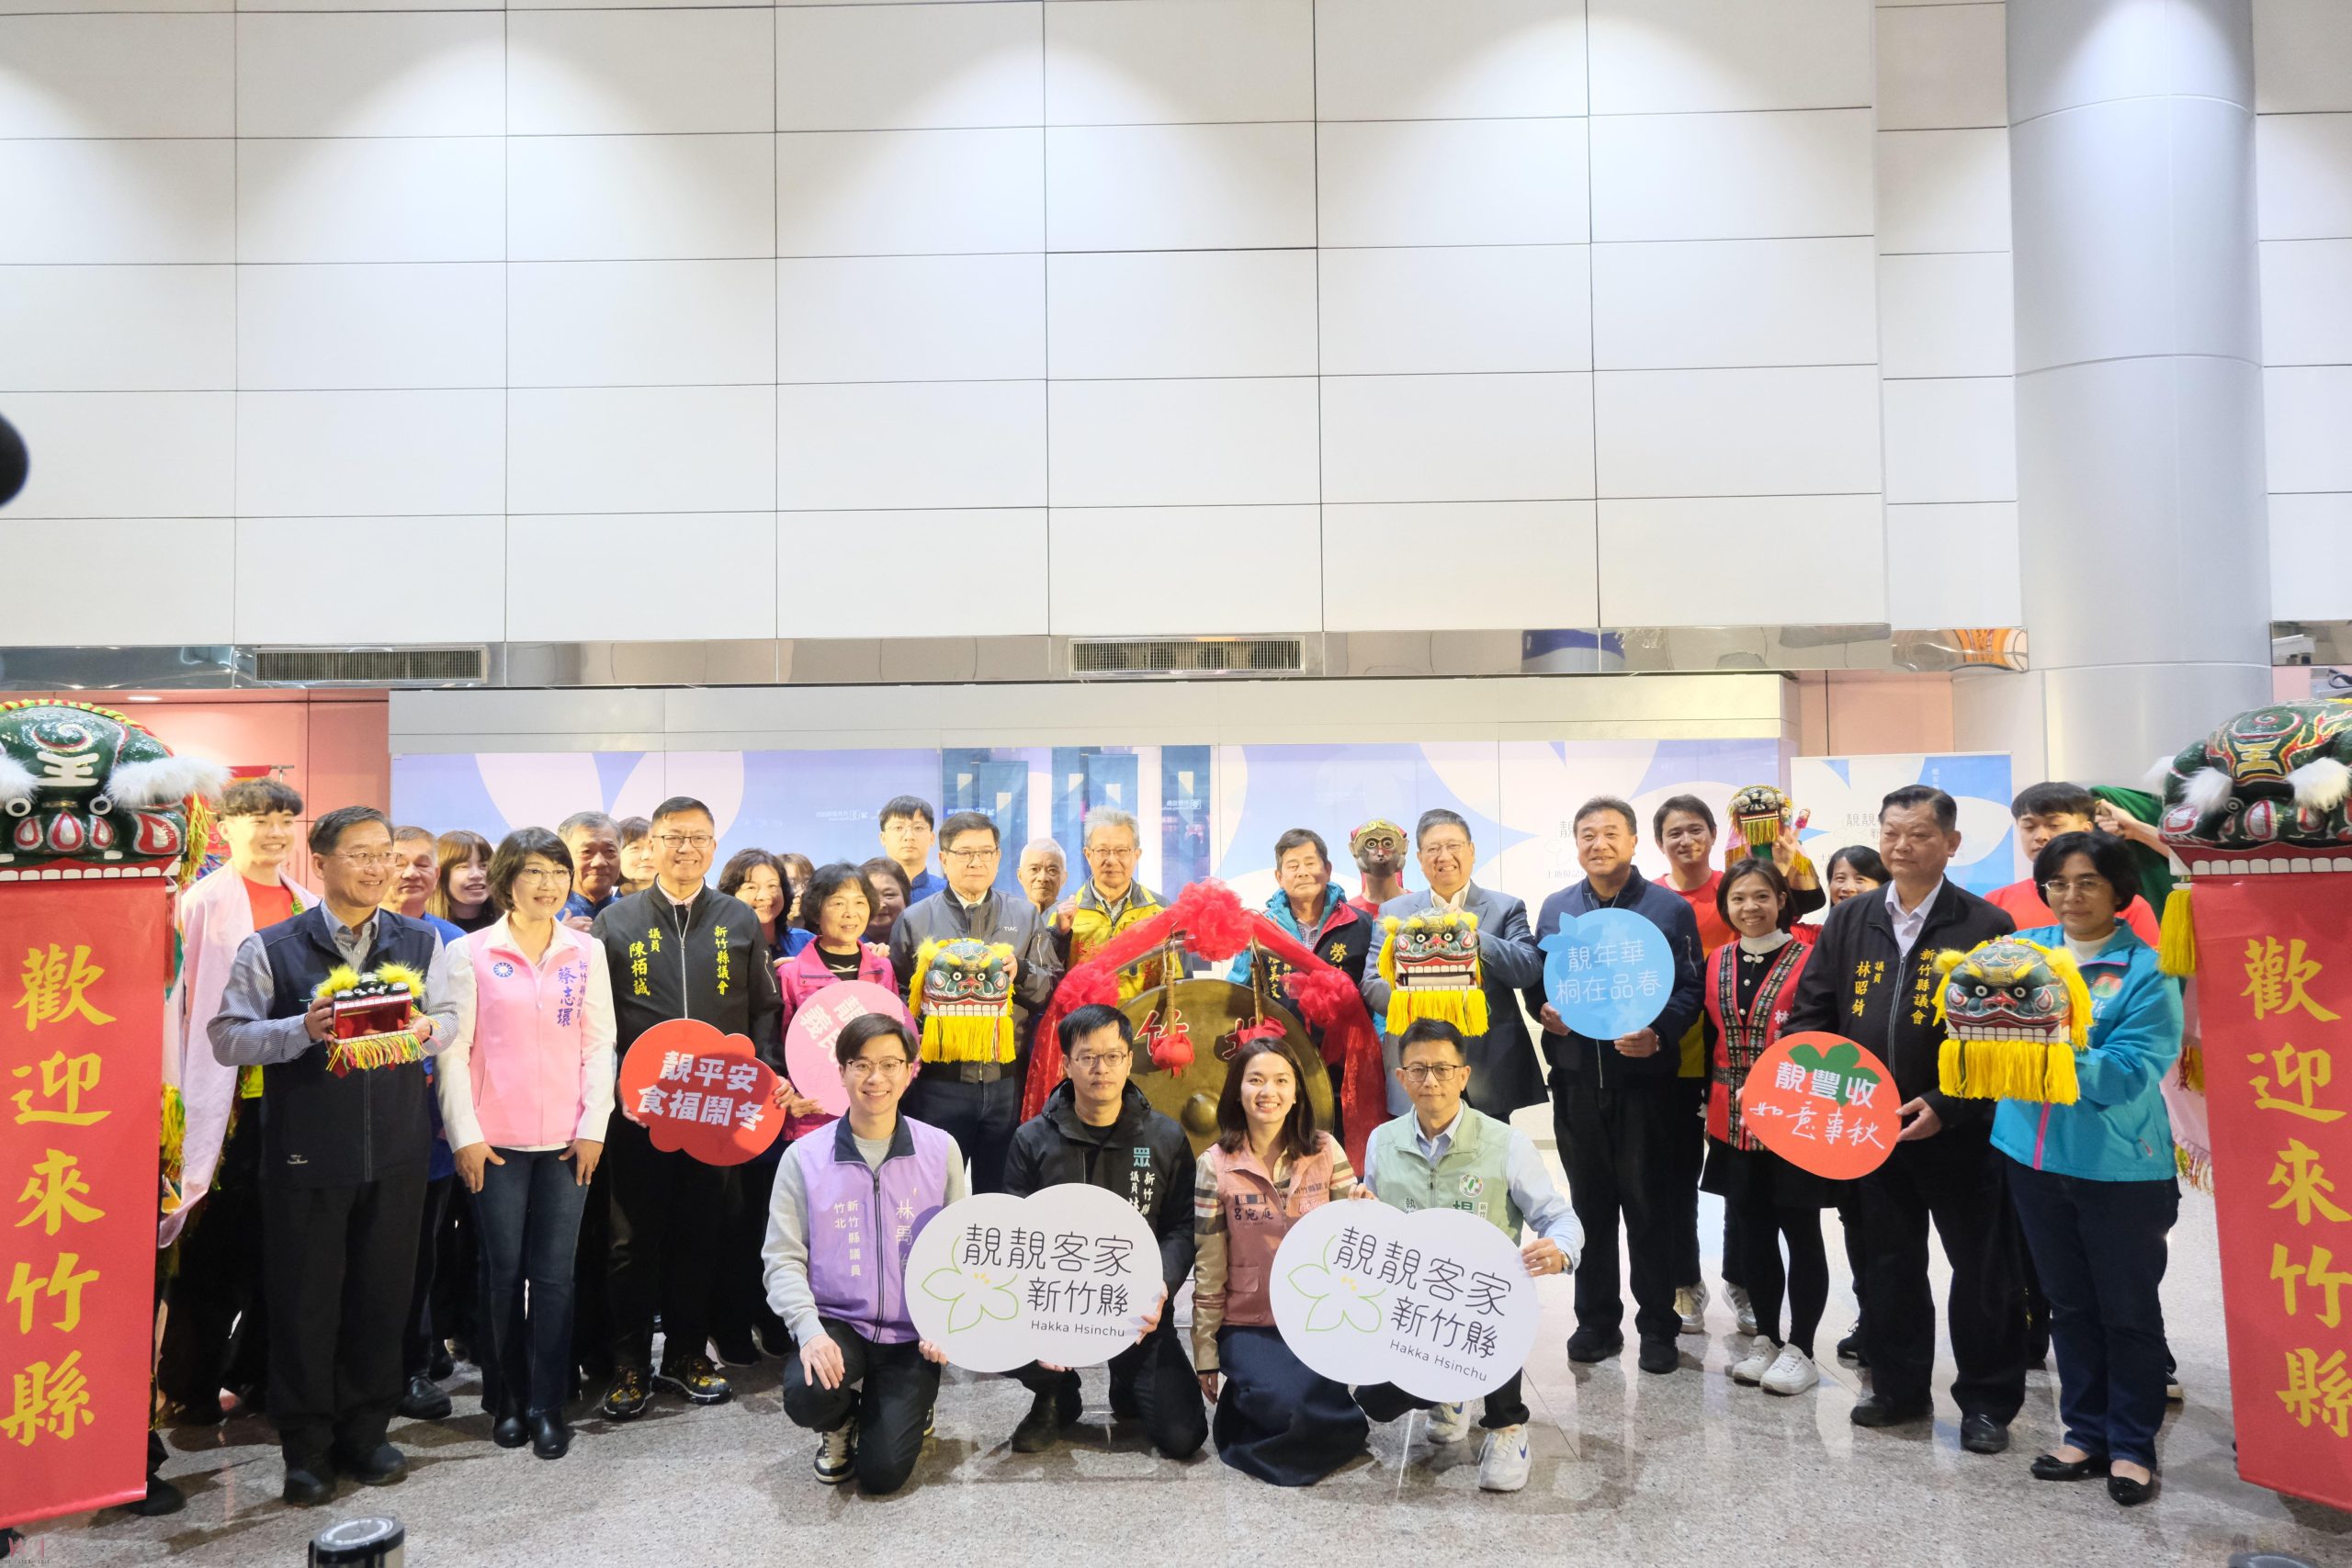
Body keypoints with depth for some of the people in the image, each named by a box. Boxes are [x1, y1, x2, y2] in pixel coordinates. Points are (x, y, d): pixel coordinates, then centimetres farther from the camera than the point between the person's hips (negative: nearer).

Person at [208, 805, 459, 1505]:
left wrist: (426, 1029, -13)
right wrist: (303, 1031, -21)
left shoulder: (420, 942, 6)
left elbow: (451, 1018, 9)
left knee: (381, 1295, 10)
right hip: (305, 1153, -2)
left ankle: (364, 1433, 27)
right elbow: (227, 1036, -6)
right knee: (304, 1301, 7)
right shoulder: (270, 948, -3)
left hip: (396, 1152, 3)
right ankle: (306, 1449, 22)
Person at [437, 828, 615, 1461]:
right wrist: (465, 1135, -6)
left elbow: (600, 1044, 6)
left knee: (554, 1273, 2)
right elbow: (453, 1048, -1)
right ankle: (506, 1400, 20)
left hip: (567, 1140, 1)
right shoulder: (471, 952, 1)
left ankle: (547, 1405, 12)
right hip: (494, 1140, -1)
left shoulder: (587, 952, 6)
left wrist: (594, 1126, 0)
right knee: (503, 1271, 5)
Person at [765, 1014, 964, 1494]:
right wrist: (809, 1329, -19)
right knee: (807, 1396, -32)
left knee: (882, 1472, -12)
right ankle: (841, 1420, 7)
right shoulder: (805, 1157, -4)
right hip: (834, 1324, 0)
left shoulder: (941, 1150, -1)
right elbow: (783, 1257, -4)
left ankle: (906, 1410, 25)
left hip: (911, 1335, 0)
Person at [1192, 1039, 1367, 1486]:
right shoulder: (1215, 1165, -5)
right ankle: (1240, 1398, 8)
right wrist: (1206, 1359, 0)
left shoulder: (1325, 1151, 0)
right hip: (1249, 1326, -2)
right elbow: (1208, 1272, -1)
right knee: (1285, 1405, -26)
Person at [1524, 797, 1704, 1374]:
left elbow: (1690, 988, -3)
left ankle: (1658, 1324, 17)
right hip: (1576, 1081, 3)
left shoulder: (1670, 909, 0)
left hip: (1645, 1077, -3)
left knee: (1650, 1206, 4)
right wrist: (1542, 1008, -6)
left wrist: (1658, 1033, -19)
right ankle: (1596, 1320, 22)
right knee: (1589, 1203, 11)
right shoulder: (1555, 908, 10)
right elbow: (1535, 979, 15)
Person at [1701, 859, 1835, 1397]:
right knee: (1752, 1232, 12)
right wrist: (1709, 1103, 13)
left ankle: (1799, 1350, 13)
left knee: (1800, 1232, 4)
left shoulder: (1806, 961, -7)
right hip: (1735, 1124, 5)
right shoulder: (1716, 964, 8)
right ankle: (1765, 1340, 25)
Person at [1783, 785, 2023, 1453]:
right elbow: (1810, 1012, 8)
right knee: (1888, 1264, 16)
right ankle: (1899, 1387, 31)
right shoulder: (1848, 921, 5)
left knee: (1982, 1267, 8)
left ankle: (1987, 1399, 24)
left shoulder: (1985, 926, -8)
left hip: (1960, 1129, -4)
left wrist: (1944, 1105, -18)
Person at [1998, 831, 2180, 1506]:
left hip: (2119, 1164, -4)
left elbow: (2134, 1070, -18)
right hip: (2035, 1153, 4)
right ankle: (2085, 1432, 30)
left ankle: (2132, 1445, 24)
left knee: (2128, 1308, 8)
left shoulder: (2148, 969, -10)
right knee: (2068, 1303, 16)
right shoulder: (2021, 948, 3)